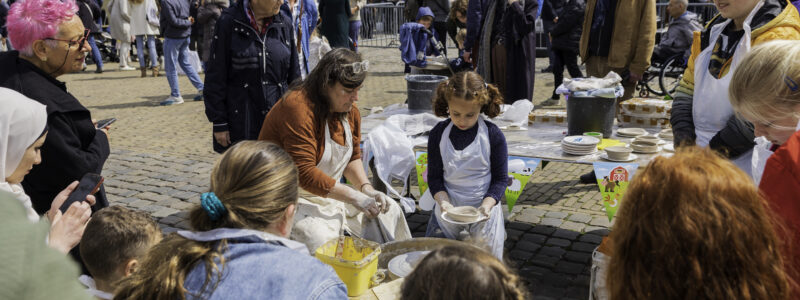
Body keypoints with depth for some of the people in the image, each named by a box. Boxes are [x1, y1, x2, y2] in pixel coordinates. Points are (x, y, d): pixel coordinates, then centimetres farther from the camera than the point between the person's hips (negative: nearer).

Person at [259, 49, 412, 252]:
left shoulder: (350, 111, 3)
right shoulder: (298, 108, -25)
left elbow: (353, 157, 14)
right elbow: (304, 173, -29)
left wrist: (366, 188, -6)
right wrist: (353, 196, -26)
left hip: (329, 193, 9)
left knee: (388, 210, 6)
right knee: (317, 236, -34)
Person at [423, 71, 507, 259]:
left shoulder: (493, 135, -9)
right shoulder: (438, 134, -4)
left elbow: (501, 178, -3)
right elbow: (434, 176, 0)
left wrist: (487, 205, -20)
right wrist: (443, 201, -18)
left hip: (483, 208, -2)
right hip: (449, 207, 2)